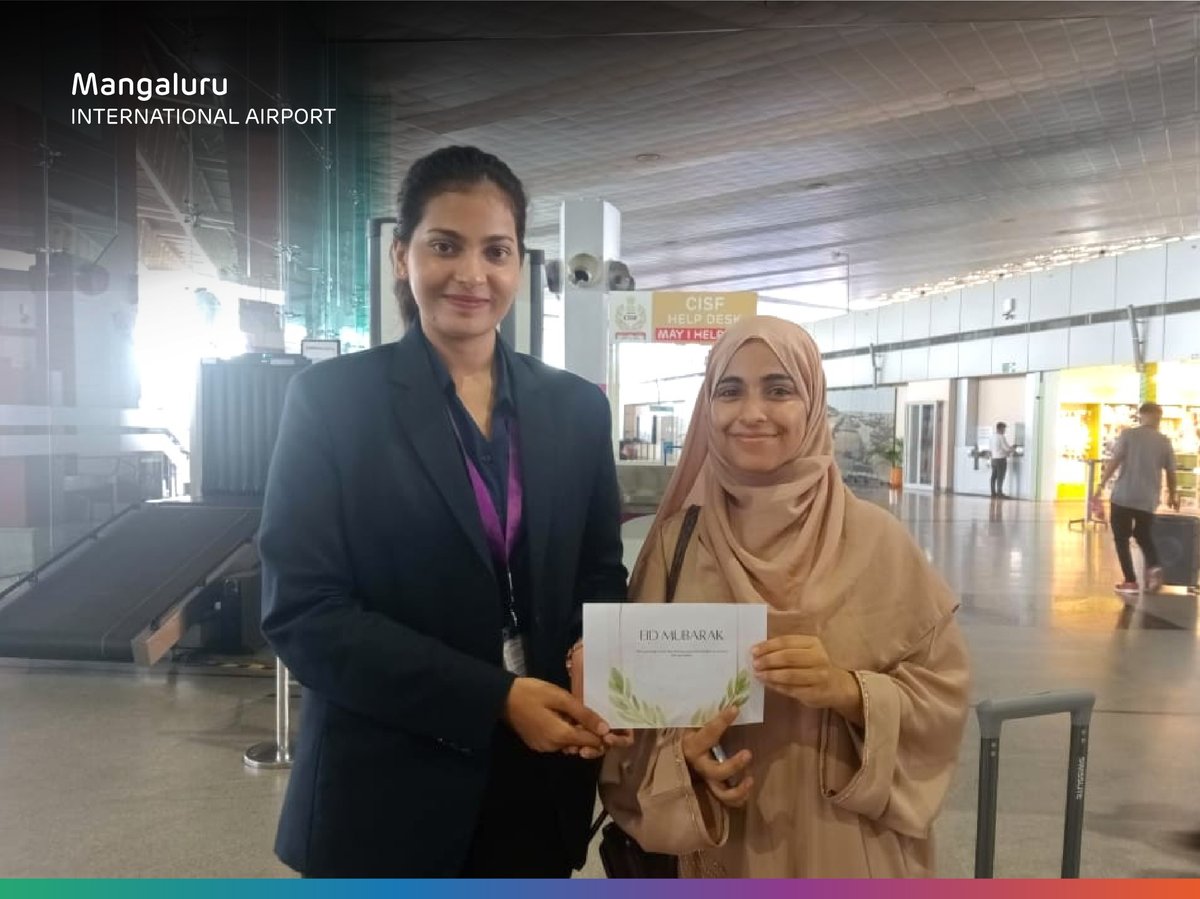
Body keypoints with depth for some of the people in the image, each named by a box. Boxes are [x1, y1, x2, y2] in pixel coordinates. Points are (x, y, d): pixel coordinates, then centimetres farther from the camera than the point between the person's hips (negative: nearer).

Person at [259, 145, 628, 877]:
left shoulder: (576, 406, 3)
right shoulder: (333, 397, -8)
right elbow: (302, 610, -12)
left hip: (536, 783, 4)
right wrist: (493, 698, -19)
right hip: (388, 791, -3)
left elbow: (601, 575, 7)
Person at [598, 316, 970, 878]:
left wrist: (848, 690, -21)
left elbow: (942, 692, -5)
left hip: (845, 848, 0)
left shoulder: (876, 540, -9)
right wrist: (684, 755, -18)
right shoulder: (676, 541, -6)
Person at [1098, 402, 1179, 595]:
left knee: (1121, 539, 8)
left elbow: (1113, 462, -10)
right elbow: (1171, 473, 13)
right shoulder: (1165, 442, 6)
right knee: (1145, 537, 19)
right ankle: (1154, 567, -6)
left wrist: (1101, 485, -5)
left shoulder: (1128, 434, -2)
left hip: (1123, 497, -3)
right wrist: (1172, 495, 29)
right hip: (1148, 500, 3)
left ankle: (1130, 581, 6)